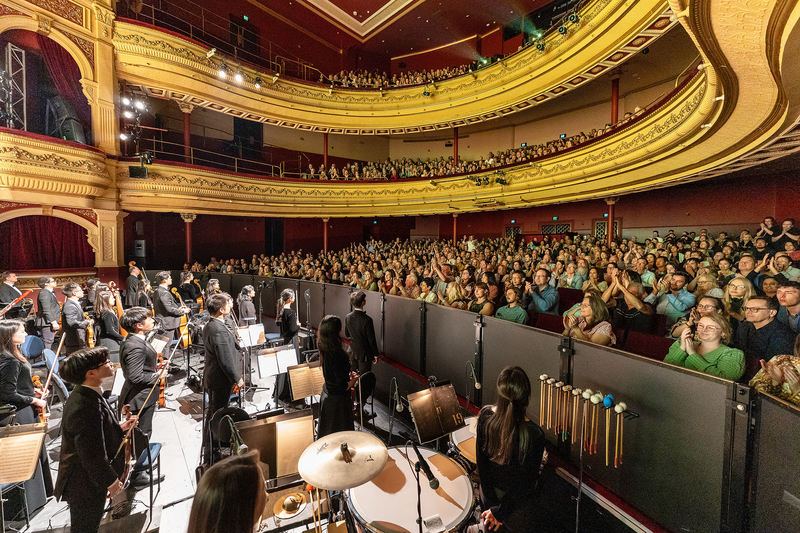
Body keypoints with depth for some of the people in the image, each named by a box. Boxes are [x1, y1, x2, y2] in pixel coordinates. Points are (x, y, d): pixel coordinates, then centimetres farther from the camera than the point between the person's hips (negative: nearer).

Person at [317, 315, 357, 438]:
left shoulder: (324, 349, -6)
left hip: (327, 394, 8)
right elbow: (343, 386, -25)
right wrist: (354, 378, -10)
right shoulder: (337, 355, -32)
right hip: (338, 399, -8)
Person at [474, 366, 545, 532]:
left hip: (488, 492, 4)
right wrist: (499, 511, -8)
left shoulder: (485, 415, -20)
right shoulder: (534, 435, -30)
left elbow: (481, 461, -10)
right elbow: (525, 483, -20)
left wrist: (491, 503, 0)